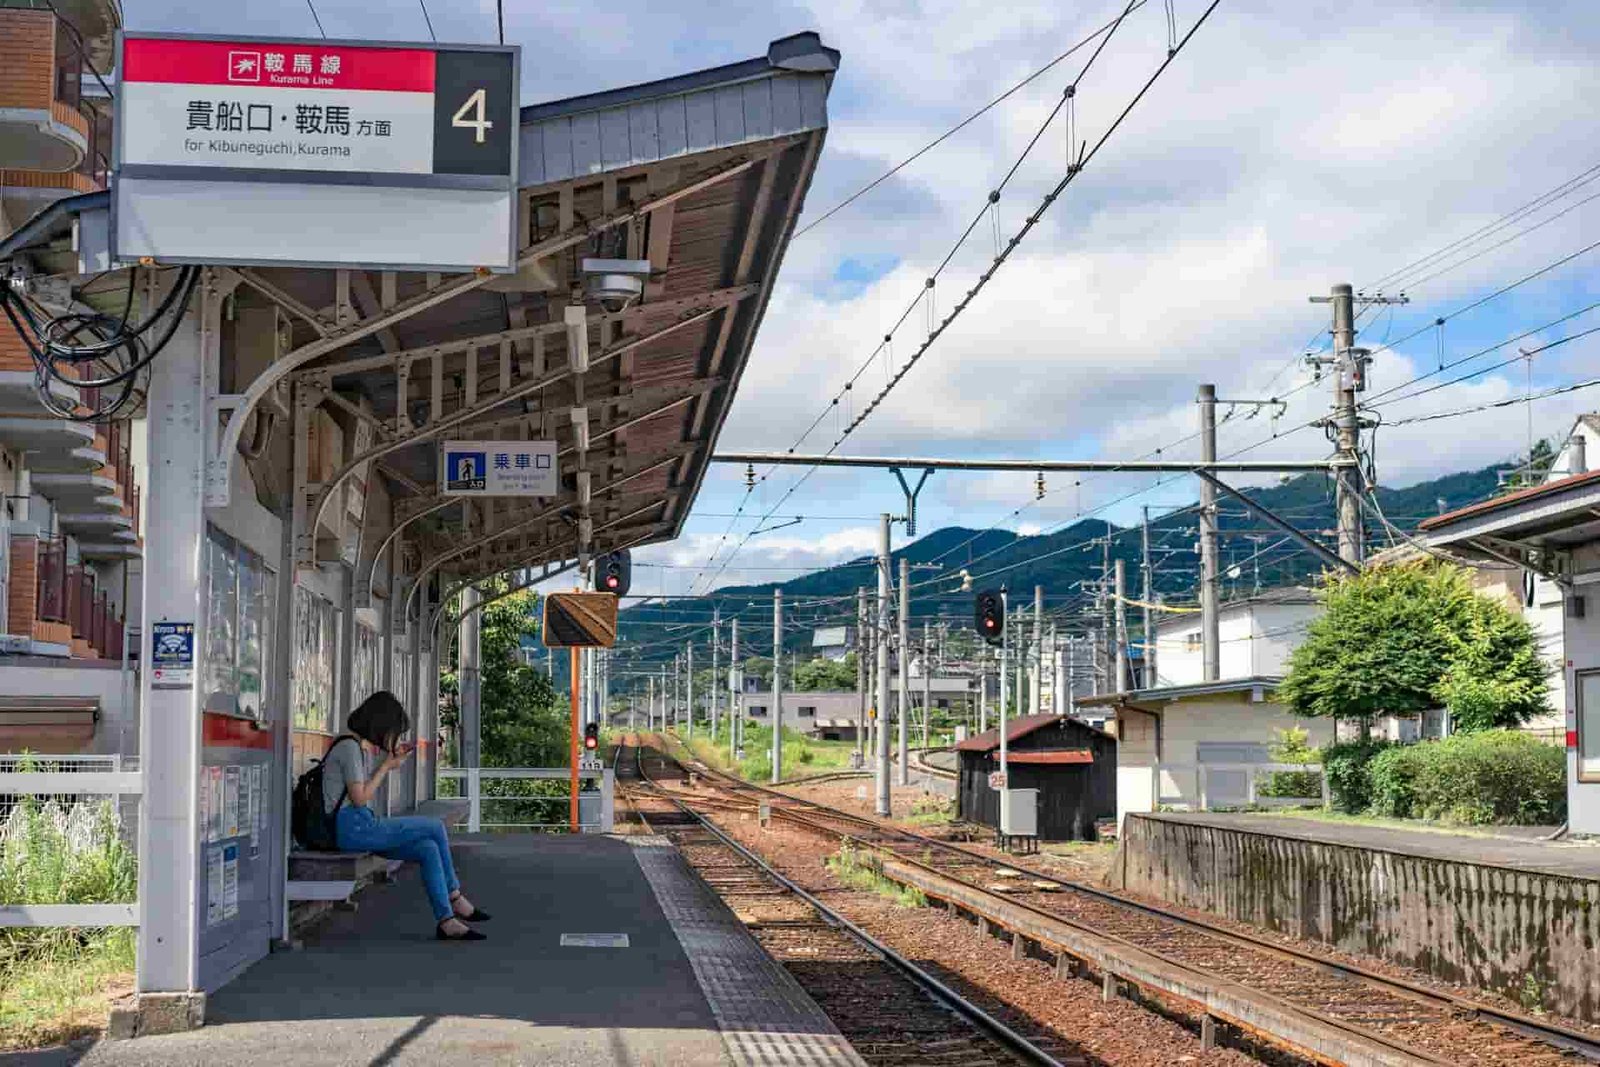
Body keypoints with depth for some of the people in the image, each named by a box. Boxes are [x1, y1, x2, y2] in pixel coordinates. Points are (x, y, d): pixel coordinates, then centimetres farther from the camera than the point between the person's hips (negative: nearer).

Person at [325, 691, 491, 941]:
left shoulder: (357, 745, 17)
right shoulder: (349, 747, -14)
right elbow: (359, 798, -17)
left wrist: (391, 759, 17)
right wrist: (386, 766, -8)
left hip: (360, 828, 10)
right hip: (353, 829, -10)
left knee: (429, 850, -5)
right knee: (436, 829, -9)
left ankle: (447, 921, -7)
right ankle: (454, 897, 5)